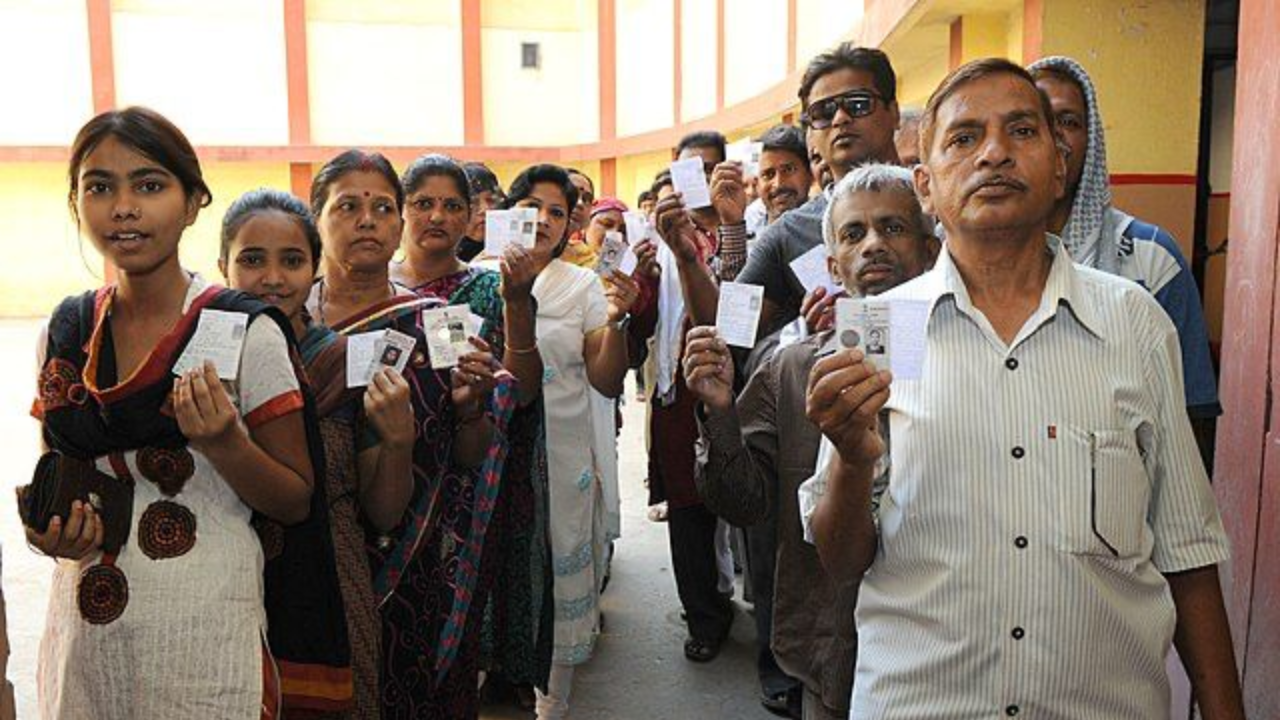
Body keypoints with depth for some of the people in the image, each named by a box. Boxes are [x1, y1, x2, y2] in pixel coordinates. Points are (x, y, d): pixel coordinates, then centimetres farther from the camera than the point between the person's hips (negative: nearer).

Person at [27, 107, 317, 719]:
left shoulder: (246, 331, -12)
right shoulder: (66, 330, 2)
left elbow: (296, 502, -8)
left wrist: (221, 443, -25)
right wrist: (51, 530, -5)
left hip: (204, 633, -4)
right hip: (81, 624, 5)